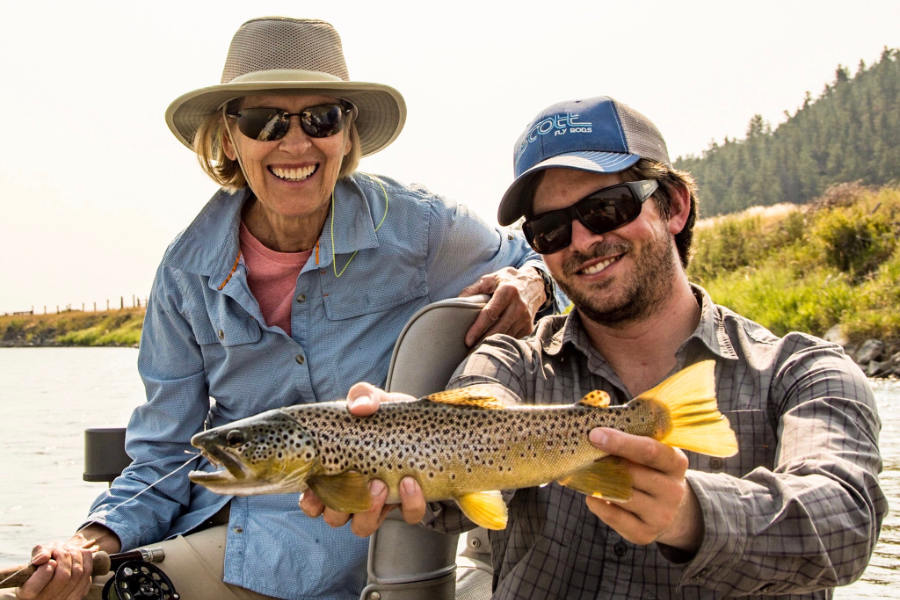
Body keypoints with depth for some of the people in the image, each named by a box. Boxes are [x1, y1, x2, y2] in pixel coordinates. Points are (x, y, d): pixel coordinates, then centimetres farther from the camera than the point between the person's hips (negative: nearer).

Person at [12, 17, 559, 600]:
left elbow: (532, 259, 10)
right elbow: (165, 456, 3)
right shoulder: (188, 272, -1)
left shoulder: (420, 229, -9)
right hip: (227, 526, 0)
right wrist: (96, 542, -15)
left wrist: (529, 285, -14)